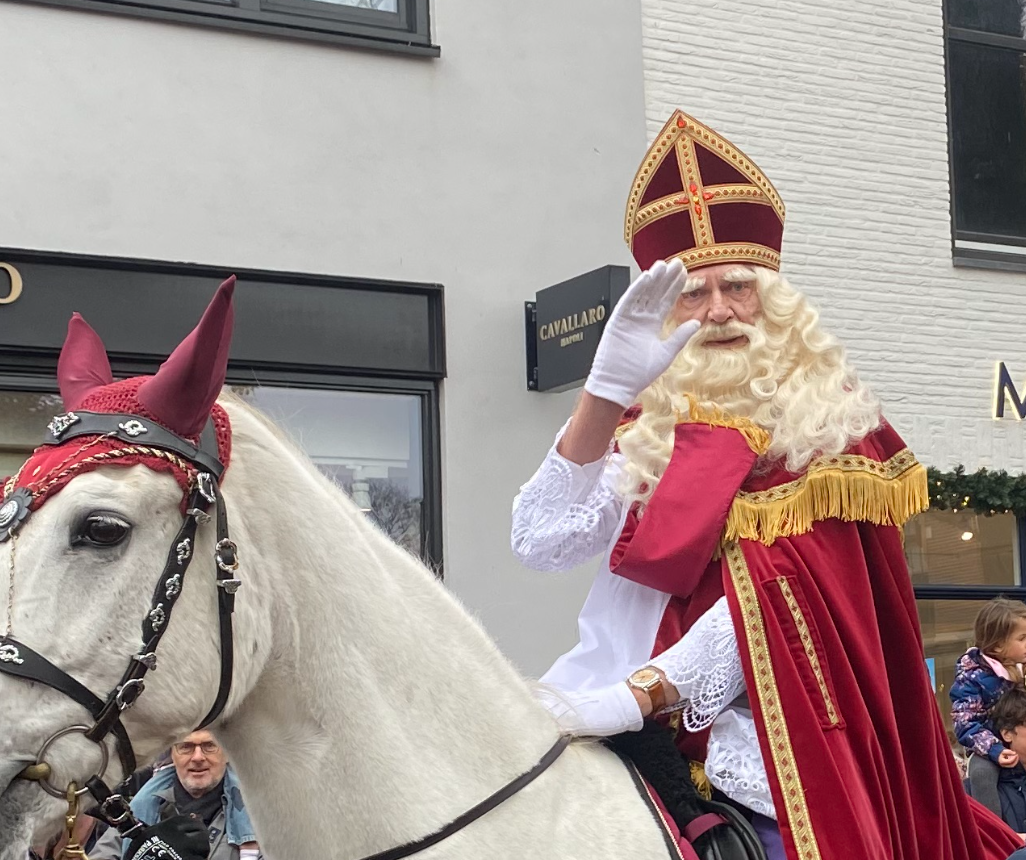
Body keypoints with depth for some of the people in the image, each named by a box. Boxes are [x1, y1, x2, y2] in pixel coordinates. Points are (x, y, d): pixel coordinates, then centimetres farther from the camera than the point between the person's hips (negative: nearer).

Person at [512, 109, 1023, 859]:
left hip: (753, 750, -2)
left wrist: (639, 694, -23)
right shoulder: (648, 429, 9)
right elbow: (541, 544, -5)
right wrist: (606, 387, -16)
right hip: (626, 741, 3)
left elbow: (782, 601, -10)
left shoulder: (831, 427, 2)